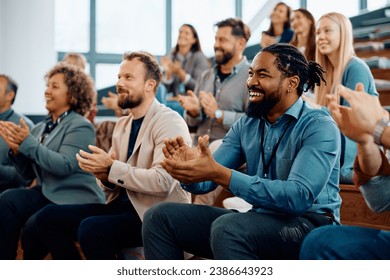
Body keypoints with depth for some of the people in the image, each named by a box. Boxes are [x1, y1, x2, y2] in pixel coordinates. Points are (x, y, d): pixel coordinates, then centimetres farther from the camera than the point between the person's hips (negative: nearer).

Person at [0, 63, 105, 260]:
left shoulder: (80, 127, -6)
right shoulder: (40, 128, 14)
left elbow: (64, 165, -21)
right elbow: (28, 173, 15)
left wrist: (27, 143, -20)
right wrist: (16, 148, -4)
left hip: (75, 201, -6)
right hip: (46, 194, 6)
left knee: (32, 228, -28)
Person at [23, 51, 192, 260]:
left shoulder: (169, 122, -10)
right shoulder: (122, 125, 15)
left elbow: (163, 181, -24)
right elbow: (112, 186, 16)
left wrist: (112, 168, -20)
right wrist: (104, 176, -8)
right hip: (121, 205, 8)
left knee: (91, 229, -31)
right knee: (48, 217, -4)